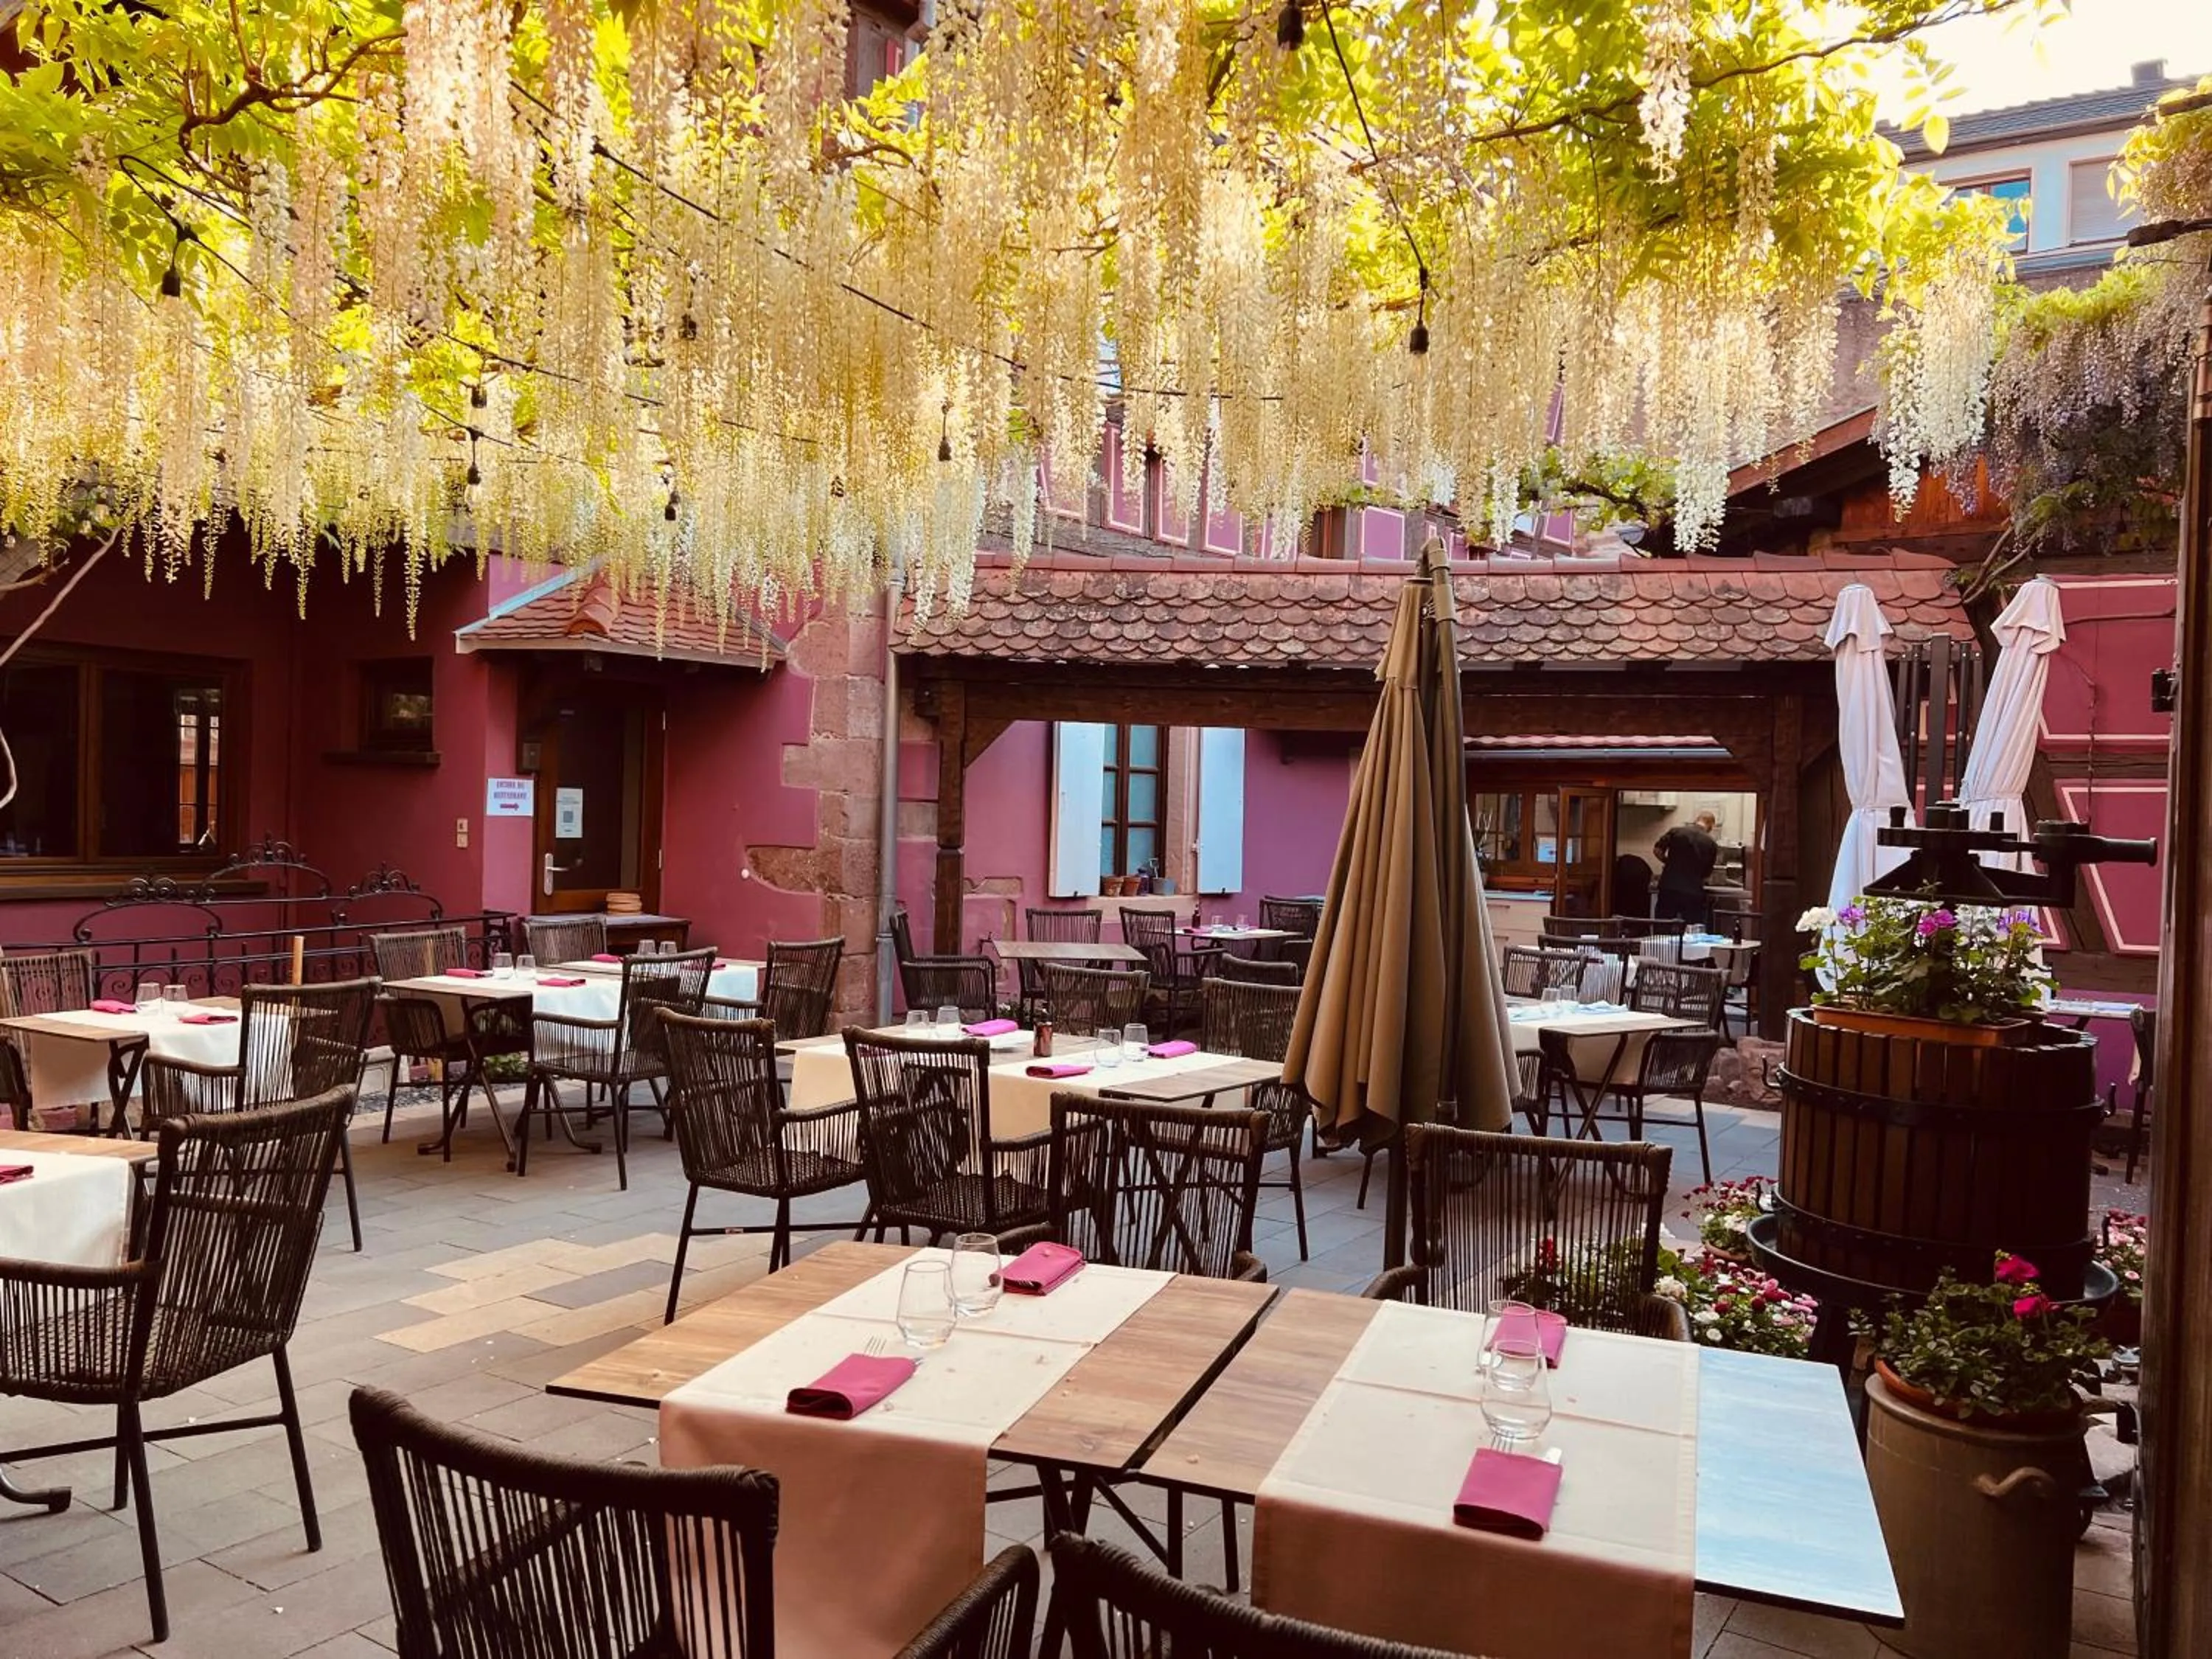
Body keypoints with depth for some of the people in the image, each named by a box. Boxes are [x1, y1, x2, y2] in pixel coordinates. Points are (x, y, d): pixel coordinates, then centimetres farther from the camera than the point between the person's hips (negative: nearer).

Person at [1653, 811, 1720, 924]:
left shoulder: (1676, 831, -1)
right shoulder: (1711, 844, 0)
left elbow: (1657, 850, 1)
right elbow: (1707, 873, 6)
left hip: (1669, 889, 1)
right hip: (1693, 894, -1)